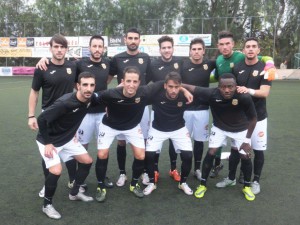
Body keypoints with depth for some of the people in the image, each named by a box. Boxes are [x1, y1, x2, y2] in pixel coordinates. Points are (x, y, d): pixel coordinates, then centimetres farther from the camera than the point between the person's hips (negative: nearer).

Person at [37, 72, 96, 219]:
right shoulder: (65, 102, -34)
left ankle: (74, 193, 27)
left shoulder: (88, 100, -10)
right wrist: (47, 143, -22)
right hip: (49, 141, -7)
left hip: (68, 139, 7)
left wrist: (73, 133, 9)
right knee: (56, 171, -22)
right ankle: (47, 205, 4)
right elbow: (41, 119, -27)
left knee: (87, 161, 7)